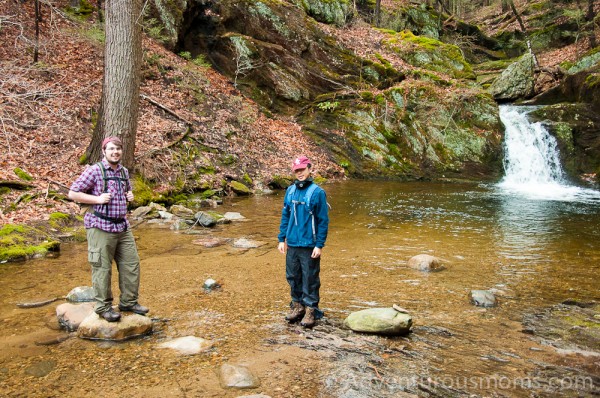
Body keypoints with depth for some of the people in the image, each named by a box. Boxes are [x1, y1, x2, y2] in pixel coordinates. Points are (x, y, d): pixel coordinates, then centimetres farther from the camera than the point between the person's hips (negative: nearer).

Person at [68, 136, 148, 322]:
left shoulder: (124, 171, 11)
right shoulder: (94, 170, -8)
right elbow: (72, 193, -9)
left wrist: (130, 196, 7)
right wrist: (98, 199, -18)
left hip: (122, 227, 7)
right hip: (101, 227, -7)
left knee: (131, 264, 10)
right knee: (102, 268, 2)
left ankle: (129, 302, 25)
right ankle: (103, 306, 16)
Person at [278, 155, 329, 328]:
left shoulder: (317, 192, -9)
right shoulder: (290, 191, 6)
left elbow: (323, 221, -8)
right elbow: (285, 216, 12)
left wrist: (319, 245, -11)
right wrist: (281, 239, 9)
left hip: (309, 246, -5)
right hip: (292, 244, 5)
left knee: (310, 279, 4)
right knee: (293, 276, 14)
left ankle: (311, 310, 17)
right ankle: (297, 305, 30)